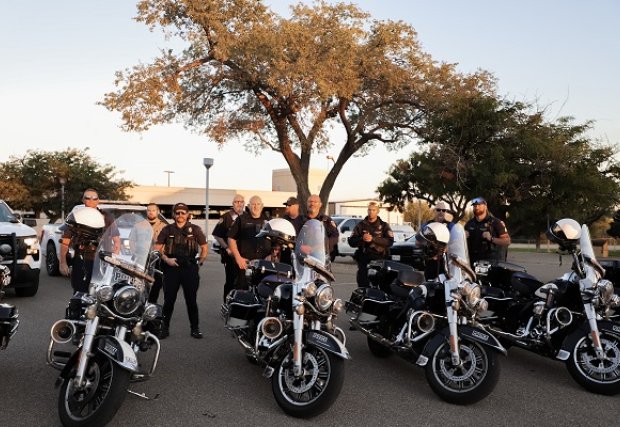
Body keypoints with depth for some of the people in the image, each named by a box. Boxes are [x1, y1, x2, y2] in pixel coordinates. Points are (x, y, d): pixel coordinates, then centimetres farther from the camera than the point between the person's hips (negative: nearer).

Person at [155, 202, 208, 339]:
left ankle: (194, 328, 13)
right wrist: (166, 259, -8)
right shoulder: (167, 229, 6)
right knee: (168, 300, 5)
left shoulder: (195, 229, 5)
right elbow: (157, 248, 6)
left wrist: (200, 261, 2)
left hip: (190, 268, 0)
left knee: (191, 300, 3)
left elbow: (204, 248, 11)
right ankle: (165, 328, 15)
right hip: (171, 268, 1)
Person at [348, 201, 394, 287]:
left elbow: (390, 241, -6)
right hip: (364, 260, 2)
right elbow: (351, 242, 7)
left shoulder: (384, 225, 10)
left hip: (379, 259, -1)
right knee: (362, 284, -4)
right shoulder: (360, 225, 15)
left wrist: (373, 239, -18)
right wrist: (362, 239, -14)